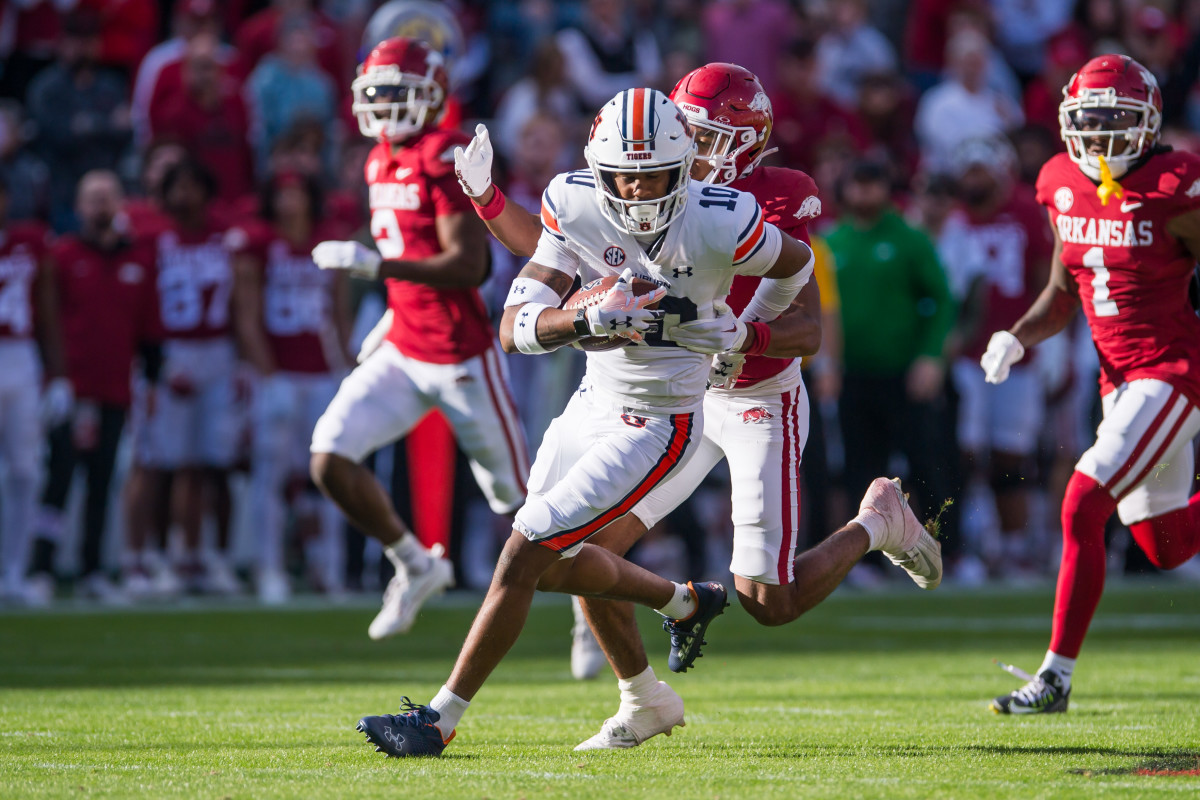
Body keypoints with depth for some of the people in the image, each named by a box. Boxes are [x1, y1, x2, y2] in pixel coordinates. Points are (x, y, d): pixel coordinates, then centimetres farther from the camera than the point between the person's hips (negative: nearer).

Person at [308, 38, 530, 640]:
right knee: (330, 460, -9)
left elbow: (469, 268, -25)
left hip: (461, 358, -7)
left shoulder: (446, 159, -17)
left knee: (518, 497, 5)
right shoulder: (382, 162, 10)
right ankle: (415, 565, 11)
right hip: (402, 353, 7)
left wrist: (377, 265, -30)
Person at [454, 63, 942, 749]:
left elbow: (809, 331, -24)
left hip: (763, 403, -6)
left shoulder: (772, 207, -18)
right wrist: (484, 196, -6)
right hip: (681, 399, 6)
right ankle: (645, 702, 14)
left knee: (769, 604, -9)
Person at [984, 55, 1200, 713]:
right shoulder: (1065, 189, 3)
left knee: (1082, 511, -16)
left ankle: (1056, 676, -10)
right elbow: (1063, 294, 13)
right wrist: (1018, 338, -3)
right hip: (1119, 377, 7)